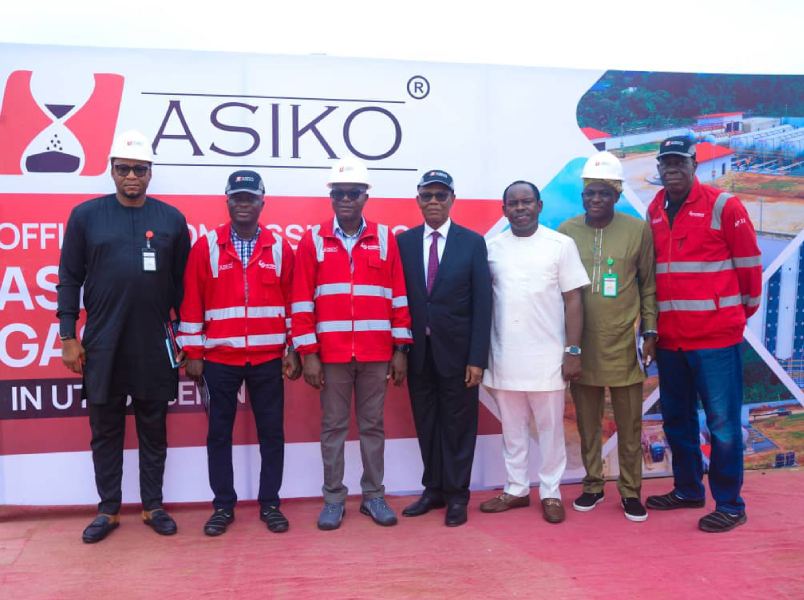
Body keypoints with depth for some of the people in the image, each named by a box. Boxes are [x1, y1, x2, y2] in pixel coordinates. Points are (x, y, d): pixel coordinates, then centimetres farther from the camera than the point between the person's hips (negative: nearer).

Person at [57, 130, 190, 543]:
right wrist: (68, 337, -2)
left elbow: (183, 284, 6)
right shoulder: (86, 215, 2)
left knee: (153, 430, 10)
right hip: (102, 345, 0)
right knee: (105, 430, 10)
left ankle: (153, 506, 23)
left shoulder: (172, 219, 4)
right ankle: (108, 510, 24)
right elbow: (69, 280, 3)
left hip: (155, 346, 0)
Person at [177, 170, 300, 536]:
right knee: (219, 433, 8)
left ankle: (270, 504, 21)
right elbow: (191, 303, 1)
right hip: (219, 358, 0)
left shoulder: (280, 248, 3)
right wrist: (192, 353, -2)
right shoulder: (206, 247, 0)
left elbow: (293, 301, 5)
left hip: (268, 358, 1)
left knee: (271, 432, 7)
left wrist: (294, 349, 2)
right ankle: (223, 506, 21)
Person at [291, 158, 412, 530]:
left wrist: (401, 348, 1)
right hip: (331, 354, 0)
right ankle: (333, 499, 20)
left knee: (372, 425, 10)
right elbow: (302, 301, 0)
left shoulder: (385, 238, 4)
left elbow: (399, 297, 4)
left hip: (377, 353, 1)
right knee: (333, 427, 8)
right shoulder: (313, 240, 2)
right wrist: (308, 353, -5)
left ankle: (373, 496, 22)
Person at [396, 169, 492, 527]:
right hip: (418, 351, 2)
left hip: (456, 350, -2)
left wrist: (477, 358, -10)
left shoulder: (473, 242, -1)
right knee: (426, 423, 12)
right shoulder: (404, 242, 5)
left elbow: (482, 303, -5)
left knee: (458, 424, 8)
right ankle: (434, 489, 27)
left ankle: (457, 495, 21)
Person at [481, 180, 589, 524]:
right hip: (504, 357, 3)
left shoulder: (561, 245, -4)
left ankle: (550, 493, 22)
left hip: (547, 357, -3)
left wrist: (573, 351, -8)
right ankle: (516, 489, 27)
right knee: (512, 429, 14)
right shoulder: (493, 248, 3)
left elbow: (573, 301, -4)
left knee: (550, 429, 8)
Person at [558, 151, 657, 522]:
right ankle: (593, 485, 27)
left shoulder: (638, 230, -2)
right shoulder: (567, 231, 1)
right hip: (582, 345, 1)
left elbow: (648, 284, 4)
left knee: (630, 425, 8)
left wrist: (650, 331, -1)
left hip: (623, 345, -1)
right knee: (588, 422, 12)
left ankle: (631, 491, 22)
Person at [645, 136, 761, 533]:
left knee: (722, 423, 2)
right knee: (676, 419, 15)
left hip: (715, 336, -5)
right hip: (669, 338, 6)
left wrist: (742, 311, 8)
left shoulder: (724, 206, -7)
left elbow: (749, 265, -1)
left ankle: (730, 505, 16)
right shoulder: (654, 212, 9)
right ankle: (688, 490, 32)